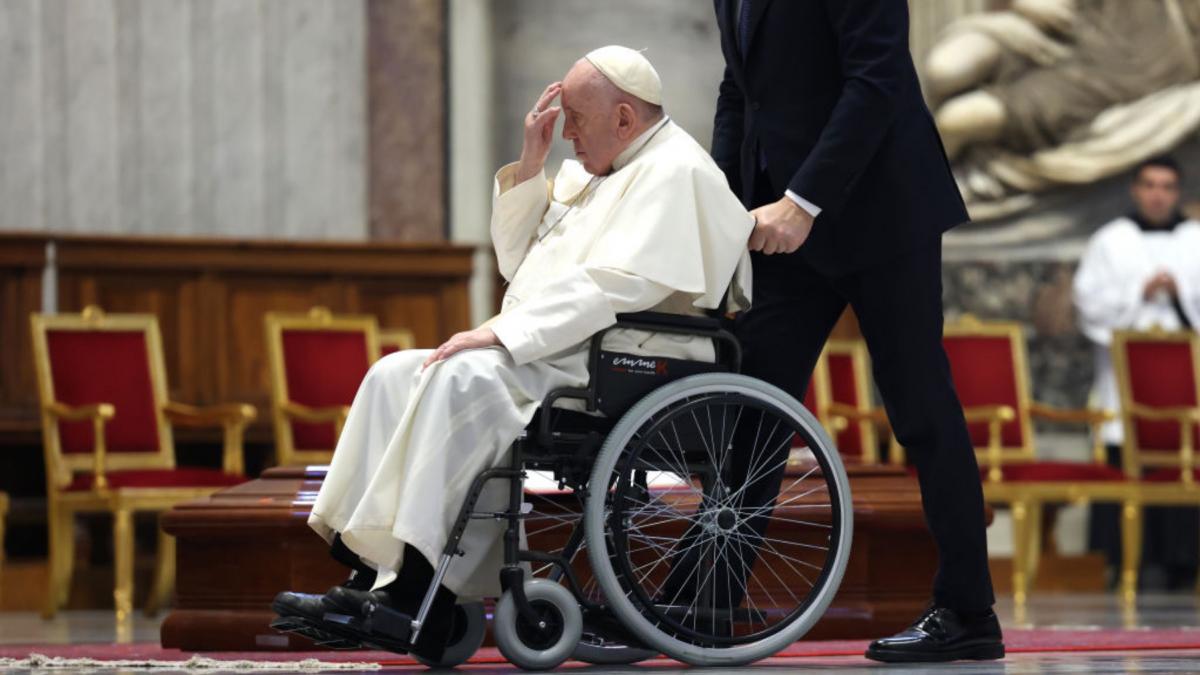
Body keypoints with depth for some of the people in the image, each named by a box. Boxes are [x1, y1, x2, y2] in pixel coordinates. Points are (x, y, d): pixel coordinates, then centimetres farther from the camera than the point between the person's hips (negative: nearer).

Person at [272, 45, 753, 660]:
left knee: (465, 379, -31)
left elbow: (619, 286, -22)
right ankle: (372, 575, -15)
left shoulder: (674, 174, -9)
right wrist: (530, 167, 9)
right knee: (396, 375, -5)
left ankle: (419, 596, -32)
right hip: (550, 356, 10)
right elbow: (517, 262, 23)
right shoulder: (588, 172, 22)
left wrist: (501, 332, -23)